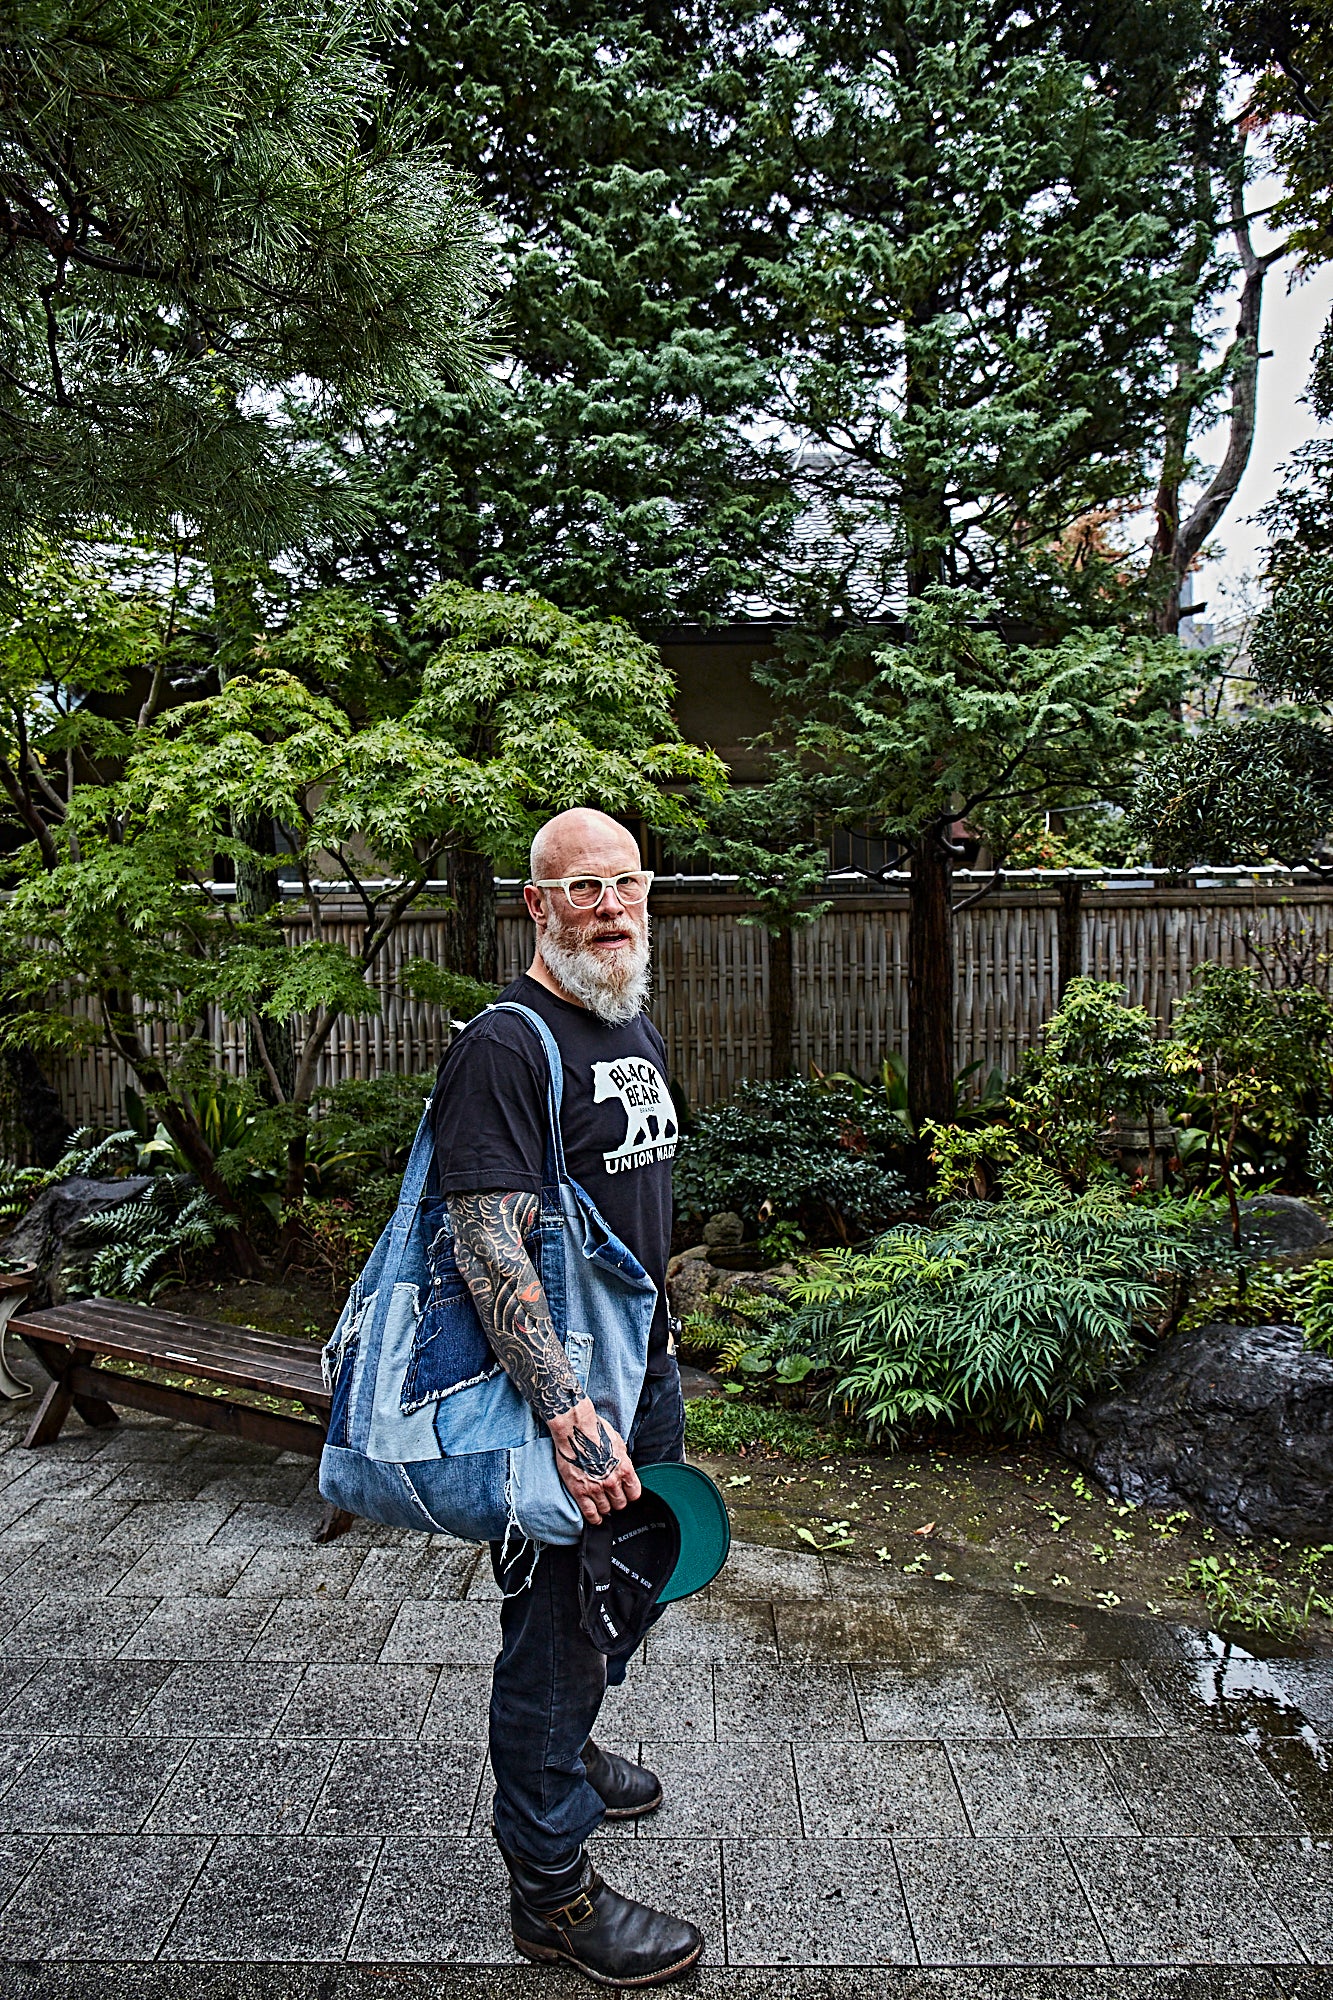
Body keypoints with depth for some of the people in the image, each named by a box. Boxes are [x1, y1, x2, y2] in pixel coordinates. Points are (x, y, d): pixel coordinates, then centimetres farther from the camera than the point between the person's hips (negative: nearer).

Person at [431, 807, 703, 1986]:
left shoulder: (640, 1035, 8)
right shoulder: (504, 1048, -21)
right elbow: (491, 1252, -27)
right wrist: (572, 1415, -30)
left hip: (643, 1369, 9)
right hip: (555, 1389, -9)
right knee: (554, 1625, 6)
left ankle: (565, 1755, 51)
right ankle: (552, 1889, 26)